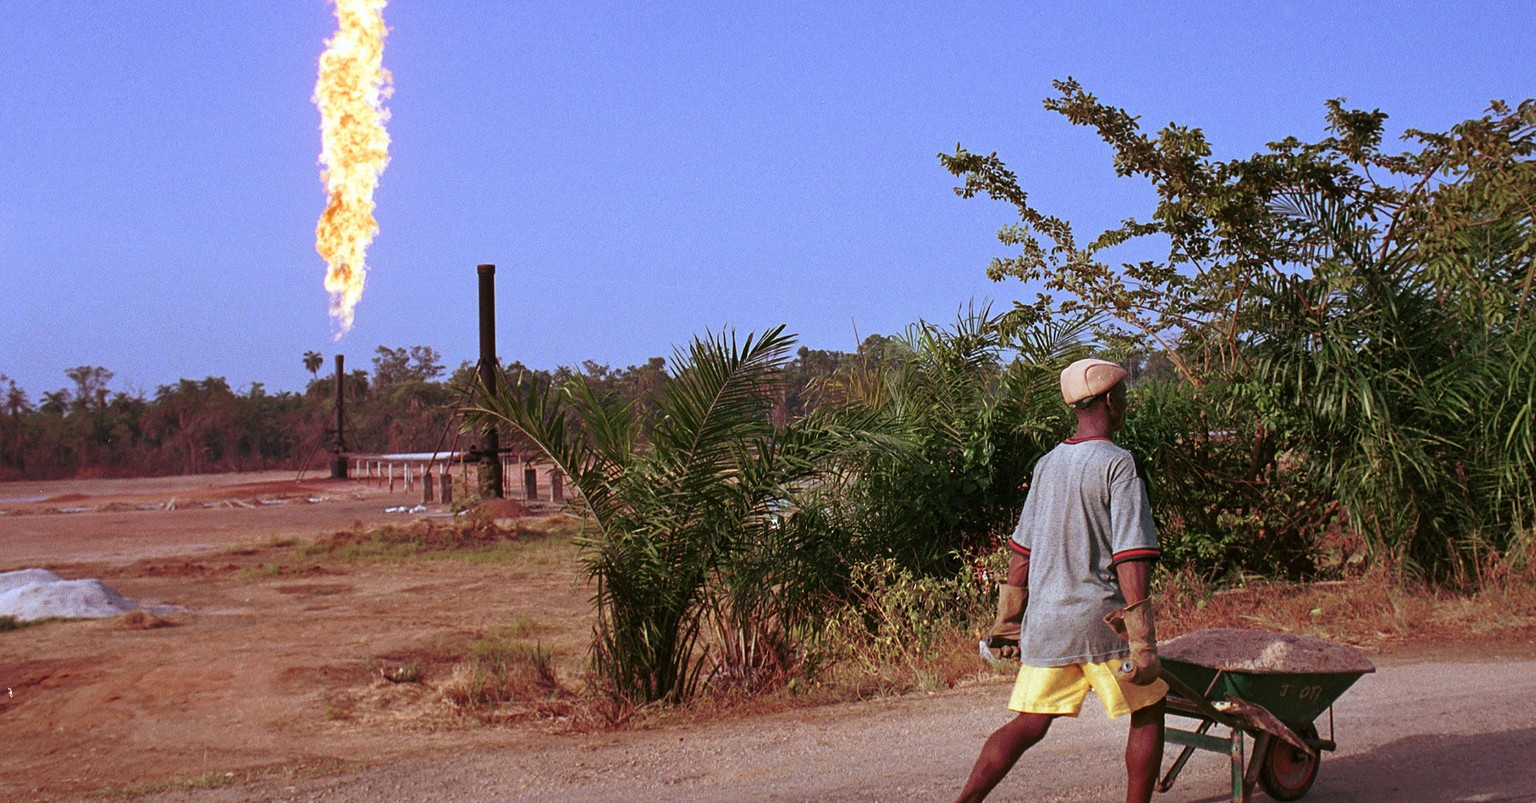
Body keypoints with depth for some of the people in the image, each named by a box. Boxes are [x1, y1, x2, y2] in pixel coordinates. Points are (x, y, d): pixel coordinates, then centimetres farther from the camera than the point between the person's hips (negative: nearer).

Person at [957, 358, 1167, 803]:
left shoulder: (1047, 465, 11)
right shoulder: (1117, 465, -10)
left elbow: (1022, 550, 15)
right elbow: (1130, 559, -16)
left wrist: (1009, 621, 21)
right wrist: (1142, 642, -17)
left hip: (1045, 623, 6)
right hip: (1101, 620, -6)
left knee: (1028, 724, 8)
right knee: (1148, 711, 14)